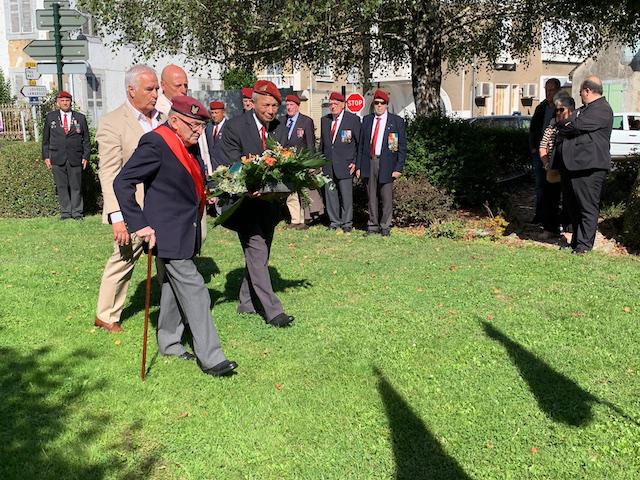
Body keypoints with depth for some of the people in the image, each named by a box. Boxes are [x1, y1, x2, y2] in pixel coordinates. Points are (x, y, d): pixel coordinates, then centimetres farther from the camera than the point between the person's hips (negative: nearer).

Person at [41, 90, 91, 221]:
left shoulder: (80, 118, 9)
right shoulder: (50, 117, 10)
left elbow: (86, 139, 10)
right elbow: (45, 139, 12)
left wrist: (85, 156, 2)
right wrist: (46, 156, 4)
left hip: (75, 158, 0)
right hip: (57, 158, 0)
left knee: (76, 186, 2)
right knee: (61, 187, 3)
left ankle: (77, 212, 10)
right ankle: (65, 212, 10)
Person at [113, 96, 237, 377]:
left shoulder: (190, 145, 8)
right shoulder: (155, 143, -18)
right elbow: (122, 183, -19)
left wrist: (203, 194, 6)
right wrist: (138, 225, -22)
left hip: (186, 232, 9)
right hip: (168, 233, -9)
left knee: (175, 288, 19)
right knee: (193, 291, -8)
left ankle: (168, 343, 34)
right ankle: (210, 358, -2)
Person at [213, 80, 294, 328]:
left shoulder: (278, 129, 6)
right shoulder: (235, 126, -11)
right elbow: (229, 167, -13)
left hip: (269, 200, 6)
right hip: (245, 199, -6)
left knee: (260, 253, 13)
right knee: (256, 252, -10)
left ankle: (247, 302, 27)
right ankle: (272, 310, -6)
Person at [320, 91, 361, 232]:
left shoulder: (353, 119, -1)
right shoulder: (324, 120, 13)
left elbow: (360, 143, 0)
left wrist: (355, 162, -5)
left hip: (345, 165, -4)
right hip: (328, 165, 4)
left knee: (346, 195, -1)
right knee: (330, 194, 6)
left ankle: (347, 223, 10)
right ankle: (334, 221, 17)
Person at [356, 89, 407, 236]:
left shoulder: (396, 121, 2)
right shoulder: (367, 120, 12)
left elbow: (402, 146, 0)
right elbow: (361, 144, 13)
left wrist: (399, 168, -8)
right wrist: (358, 166, 7)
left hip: (386, 163, -3)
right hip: (369, 162, 3)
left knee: (386, 197, 0)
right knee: (372, 196, 8)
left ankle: (385, 227, 11)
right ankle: (373, 225, 16)